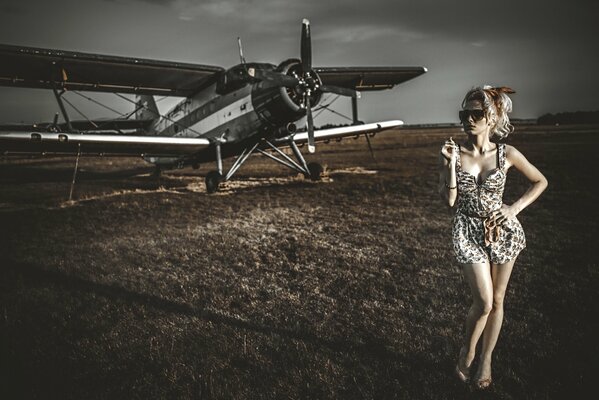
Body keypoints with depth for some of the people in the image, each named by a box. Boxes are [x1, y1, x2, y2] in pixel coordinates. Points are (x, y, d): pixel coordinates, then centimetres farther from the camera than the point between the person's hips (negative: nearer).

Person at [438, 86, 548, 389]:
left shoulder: (507, 154, -6)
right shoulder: (452, 153, -8)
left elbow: (540, 181, 8)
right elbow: (449, 201, -11)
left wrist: (515, 208, -4)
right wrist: (451, 164, -21)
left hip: (503, 230, 2)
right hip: (468, 232, -1)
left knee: (496, 300, 10)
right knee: (483, 302, -5)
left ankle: (485, 360, 29)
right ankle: (467, 351, 23)